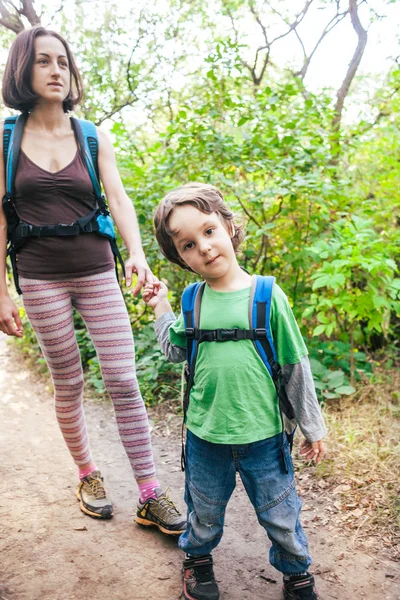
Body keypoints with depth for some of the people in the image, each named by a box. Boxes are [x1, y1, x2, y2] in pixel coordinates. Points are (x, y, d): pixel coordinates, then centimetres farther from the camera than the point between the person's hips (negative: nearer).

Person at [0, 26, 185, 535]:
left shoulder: (93, 138, 6)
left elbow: (119, 199, -5)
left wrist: (137, 254, -24)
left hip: (97, 273, 1)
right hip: (41, 279, -1)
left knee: (123, 381, -3)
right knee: (69, 385, 8)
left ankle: (150, 497, 6)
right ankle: (87, 474, 31)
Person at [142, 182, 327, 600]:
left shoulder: (265, 295, -13)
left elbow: (295, 366, -5)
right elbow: (177, 353, 10)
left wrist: (312, 428, 1)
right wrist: (161, 308, 2)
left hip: (263, 435, -2)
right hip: (205, 435, 2)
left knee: (280, 514, 17)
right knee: (205, 512, 23)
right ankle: (197, 557, 53)